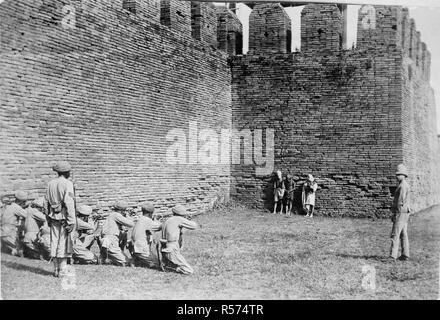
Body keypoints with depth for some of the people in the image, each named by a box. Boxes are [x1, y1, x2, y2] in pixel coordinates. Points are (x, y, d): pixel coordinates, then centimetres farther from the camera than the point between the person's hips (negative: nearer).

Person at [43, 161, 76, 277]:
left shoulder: (50, 183, 9)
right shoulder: (67, 184, -11)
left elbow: (46, 202, 11)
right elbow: (69, 204, -16)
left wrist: (48, 217, 18)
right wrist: (71, 221, -16)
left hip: (53, 217, 6)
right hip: (64, 217, -6)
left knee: (54, 242, 10)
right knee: (64, 243, -1)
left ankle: (56, 270, 15)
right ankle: (62, 270, 2)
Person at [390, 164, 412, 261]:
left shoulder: (402, 185, -15)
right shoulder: (406, 185, 17)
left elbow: (400, 202, -20)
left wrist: (395, 214, -17)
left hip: (401, 213, -10)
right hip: (405, 213, 10)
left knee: (395, 235, -10)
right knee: (403, 235, 11)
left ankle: (392, 256, -12)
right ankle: (405, 255, 14)